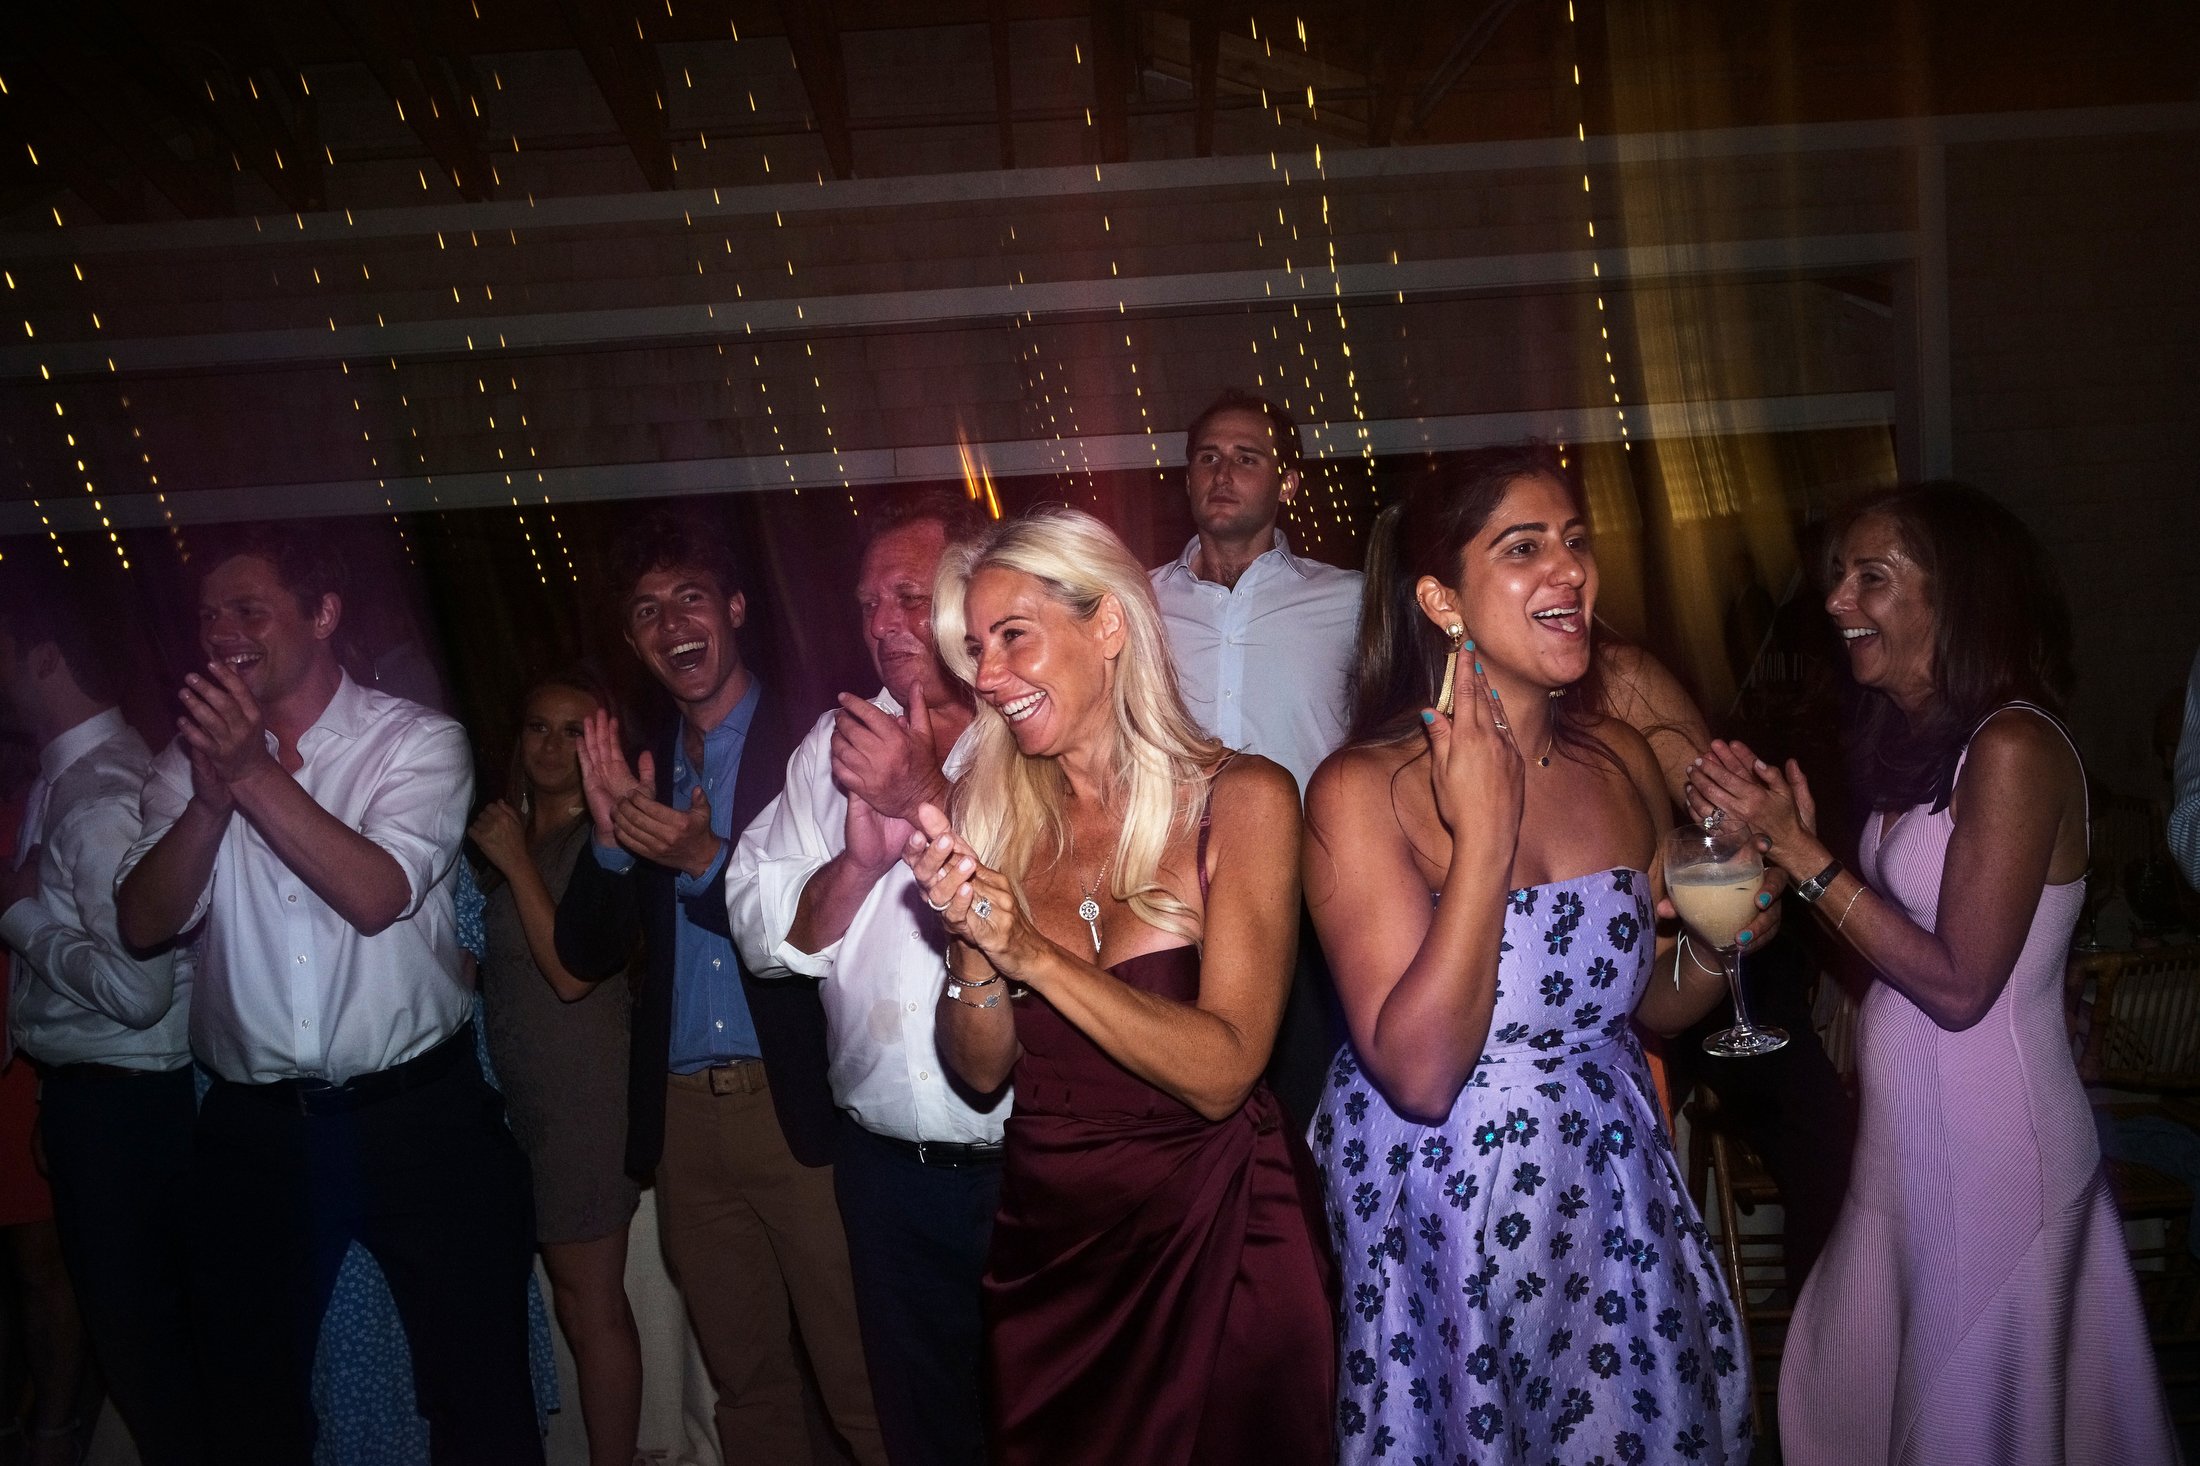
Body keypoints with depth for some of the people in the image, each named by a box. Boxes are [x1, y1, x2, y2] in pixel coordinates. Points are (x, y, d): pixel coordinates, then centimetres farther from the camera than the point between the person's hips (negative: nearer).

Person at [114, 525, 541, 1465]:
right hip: (253, 1129, 4)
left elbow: (377, 895, -18)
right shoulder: (191, 757, 7)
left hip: (415, 1115, -3)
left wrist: (257, 774, -22)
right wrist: (213, 795, -18)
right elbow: (144, 923, -3)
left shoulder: (418, 742, -4)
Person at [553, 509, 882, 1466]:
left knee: (860, 1385, -1)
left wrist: (706, 860, -19)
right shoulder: (638, 769, 13)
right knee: (745, 1385, 15)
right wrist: (611, 838, -9)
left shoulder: (811, 748, -4)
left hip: (801, 1105, -5)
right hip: (684, 1116, 5)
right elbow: (586, 955, 8)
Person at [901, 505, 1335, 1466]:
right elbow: (983, 1071, -1)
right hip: (1045, 1239, 4)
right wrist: (972, 948, -21)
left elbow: (1222, 1073, -19)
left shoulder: (1241, 799, -12)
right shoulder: (995, 814, -1)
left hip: (1213, 1243, -3)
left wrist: (1032, 952, -26)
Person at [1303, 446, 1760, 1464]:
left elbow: (1648, 1003, 12)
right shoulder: (1363, 791, -17)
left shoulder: (1619, 759, 0)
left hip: (1619, 1205, 5)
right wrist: (1484, 835, -26)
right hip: (1452, 1219, -5)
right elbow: (1420, 1072, -24)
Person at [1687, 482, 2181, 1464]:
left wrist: (1802, 853, -19)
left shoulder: (2014, 748, -18)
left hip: (1990, 1144, -8)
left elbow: (1959, 985, -20)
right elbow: (1892, 940, 7)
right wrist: (1788, 842, -4)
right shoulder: (1918, 739, 8)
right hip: (1906, 1133, 8)